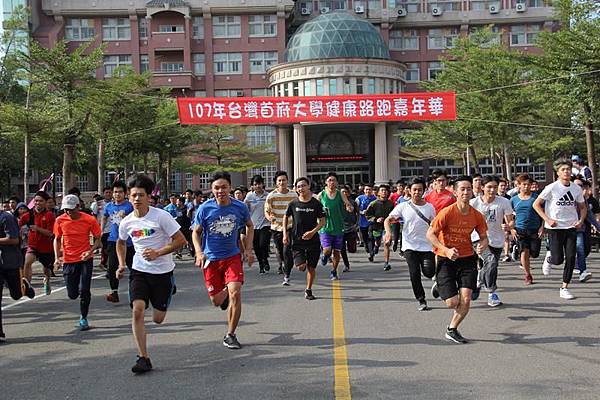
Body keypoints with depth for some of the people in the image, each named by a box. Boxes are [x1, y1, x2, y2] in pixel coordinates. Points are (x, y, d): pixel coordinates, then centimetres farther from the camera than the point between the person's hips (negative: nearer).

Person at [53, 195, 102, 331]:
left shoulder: (89, 220, -10)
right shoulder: (60, 220, -3)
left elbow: (98, 239, 0)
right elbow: (57, 239, 10)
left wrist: (91, 251, -19)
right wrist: (57, 257, -1)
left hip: (85, 259, -2)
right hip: (68, 261, 2)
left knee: (84, 290, -9)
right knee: (72, 295, 6)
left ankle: (83, 318, 10)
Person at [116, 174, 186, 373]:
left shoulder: (161, 216, -13)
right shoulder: (127, 222, -1)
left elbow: (181, 240, -12)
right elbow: (121, 243, 21)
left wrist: (158, 253, -20)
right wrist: (122, 264, 10)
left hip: (163, 272, -2)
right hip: (139, 271, 3)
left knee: (158, 319, 5)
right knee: (137, 310, -17)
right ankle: (143, 358, -8)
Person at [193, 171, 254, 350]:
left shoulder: (240, 207, -7)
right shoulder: (205, 209, -10)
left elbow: (250, 226, 12)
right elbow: (196, 232, 2)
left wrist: (249, 250, 4)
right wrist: (199, 252, -14)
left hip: (233, 256, 0)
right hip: (211, 258, 0)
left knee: (235, 293, -16)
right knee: (217, 301, 5)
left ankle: (230, 335, 0)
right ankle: (225, 295, 45)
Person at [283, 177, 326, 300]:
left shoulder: (316, 203, -4)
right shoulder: (293, 204, -2)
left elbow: (322, 221, 0)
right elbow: (286, 217, 13)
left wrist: (313, 232, -15)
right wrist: (285, 234, 5)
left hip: (313, 240, 0)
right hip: (297, 240, 0)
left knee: (311, 267, 5)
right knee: (301, 266, -13)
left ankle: (308, 291, 23)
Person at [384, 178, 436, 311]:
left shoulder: (430, 207, 5)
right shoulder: (403, 206, 0)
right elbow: (388, 220, -2)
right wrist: (388, 232, -22)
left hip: (426, 246, 1)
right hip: (410, 246, -1)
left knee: (429, 272, -12)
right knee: (414, 273, -10)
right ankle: (421, 301, 7)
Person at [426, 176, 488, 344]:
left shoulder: (477, 215, -4)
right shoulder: (447, 212, -16)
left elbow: (484, 237, 10)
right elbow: (430, 234, -14)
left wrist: (482, 245, -14)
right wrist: (447, 250, -26)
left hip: (467, 259, 3)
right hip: (446, 260, -3)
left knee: (466, 300, -9)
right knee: (452, 302, -6)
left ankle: (451, 330, 16)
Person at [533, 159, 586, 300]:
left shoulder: (577, 189, 4)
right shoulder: (552, 188, -9)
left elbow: (583, 207, 17)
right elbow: (536, 204, -5)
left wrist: (581, 220, -2)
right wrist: (548, 219, -14)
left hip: (571, 227, 4)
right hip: (555, 227, -4)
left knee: (571, 258, -2)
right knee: (558, 259, -6)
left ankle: (564, 288, 9)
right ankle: (549, 259, 31)